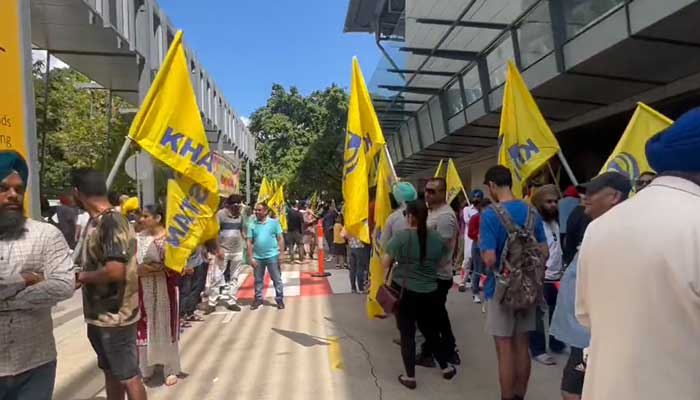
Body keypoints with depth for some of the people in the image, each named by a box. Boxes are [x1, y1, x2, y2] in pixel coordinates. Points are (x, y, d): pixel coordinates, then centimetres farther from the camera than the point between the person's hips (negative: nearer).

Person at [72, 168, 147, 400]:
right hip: (101, 314, 9)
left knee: (128, 377, 4)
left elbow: (114, 271, -29)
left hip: (115, 316, -9)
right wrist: (82, 275, 1)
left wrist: (80, 276, -14)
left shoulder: (112, 223, -21)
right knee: (111, 372, 21)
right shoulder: (96, 221, 7)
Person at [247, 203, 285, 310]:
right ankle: (258, 298, 28)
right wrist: (250, 257, -3)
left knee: (277, 279, 5)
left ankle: (279, 299, 16)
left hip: (272, 256, -2)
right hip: (257, 257, 2)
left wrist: (281, 254, -6)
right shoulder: (252, 225, 2)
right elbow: (249, 242, 2)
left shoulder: (274, 222, -3)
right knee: (258, 280, 14)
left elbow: (280, 239, -1)